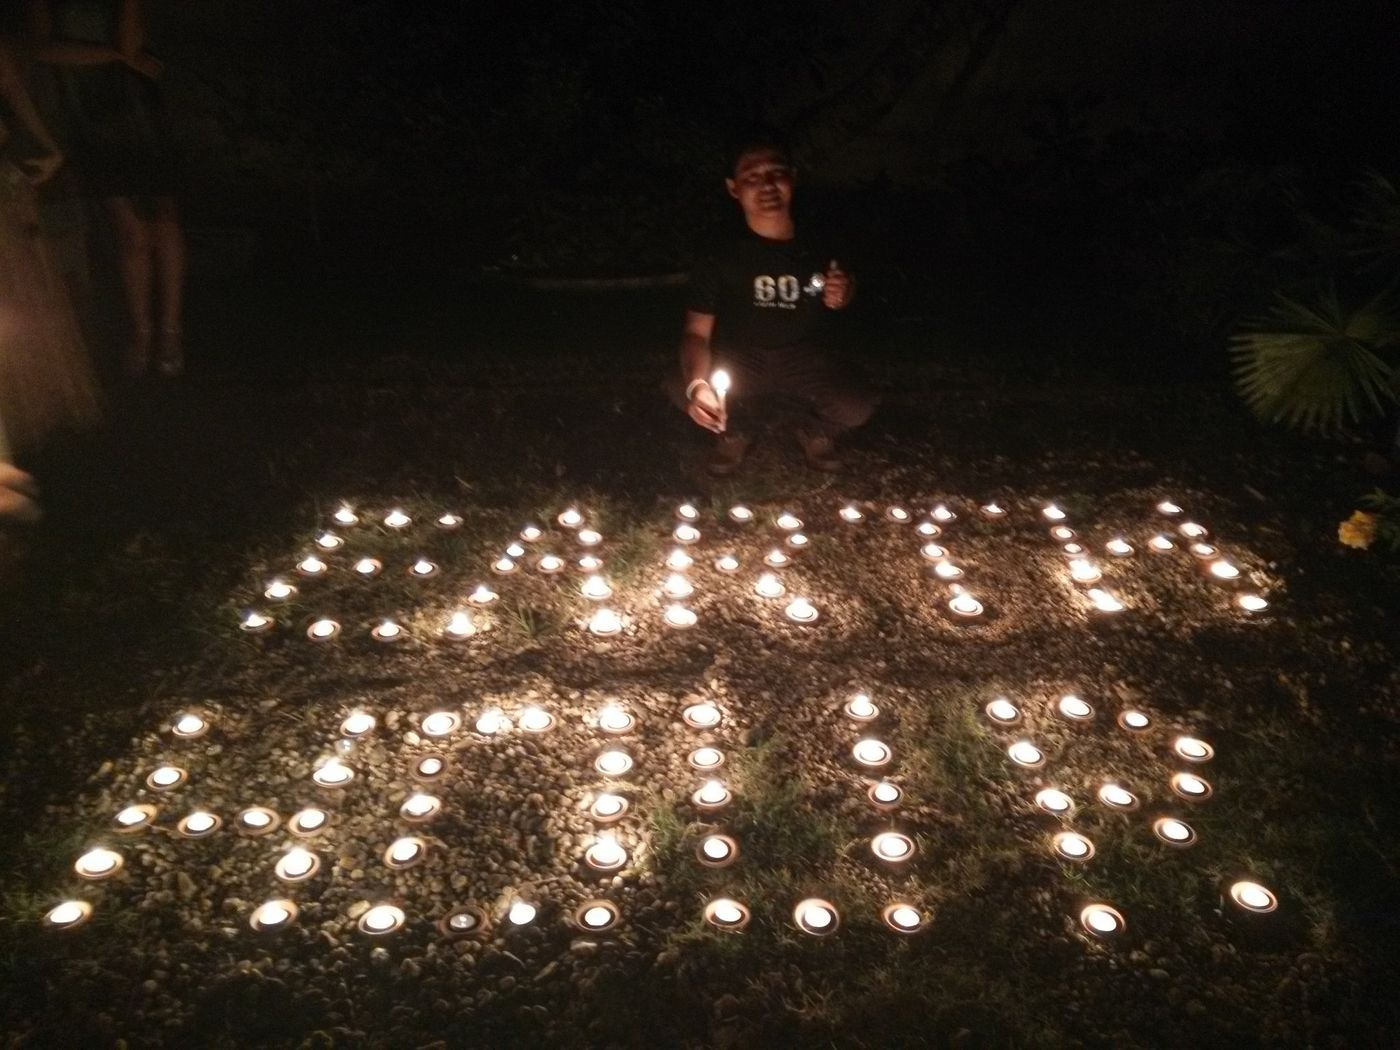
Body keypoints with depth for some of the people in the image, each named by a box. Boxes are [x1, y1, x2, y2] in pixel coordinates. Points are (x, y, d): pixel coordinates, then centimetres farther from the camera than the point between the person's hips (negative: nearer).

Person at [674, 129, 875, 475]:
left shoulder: (817, 248, -6)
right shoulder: (722, 257, -12)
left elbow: (844, 289, 16)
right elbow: (697, 332, -17)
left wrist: (842, 297, -11)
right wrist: (697, 384, -39)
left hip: (806, 363, 1)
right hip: (742, 362, 0)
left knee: (856, 409, -28)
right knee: (684, 393, -29)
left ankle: (816, 433, 11)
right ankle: (736, 433, 6)